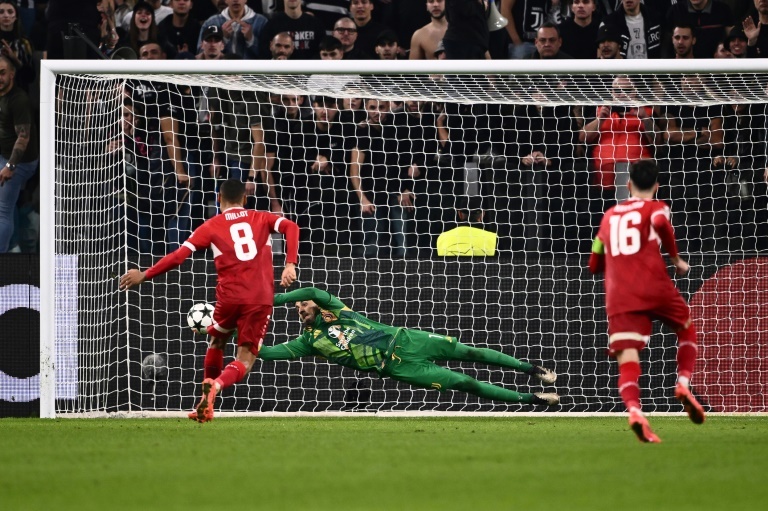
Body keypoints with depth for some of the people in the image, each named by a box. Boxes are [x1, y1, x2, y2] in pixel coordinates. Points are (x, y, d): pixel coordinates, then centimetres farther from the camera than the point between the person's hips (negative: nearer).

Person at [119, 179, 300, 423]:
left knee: (217, 343, 29)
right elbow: (291, 227, -6)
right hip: (261, 300, 0)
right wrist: (290, 265, -10)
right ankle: (216, 385, -28)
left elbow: (179, 256, 0)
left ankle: (207, 394, 29)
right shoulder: (261, 219, 13)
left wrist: (144, 275, 8)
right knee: (245, 361, 2)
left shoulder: (211, 226, 7)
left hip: (229, 297, 0)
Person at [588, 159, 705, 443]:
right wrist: (676, 259, -3)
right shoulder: (656, 207, 10)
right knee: (686, 328, 26)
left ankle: (633, 409, -37)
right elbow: (660, 223, -16)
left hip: (619, 297, 2)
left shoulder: (609, 216, 23)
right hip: (654, 288, -2)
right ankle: (683, 383, 4)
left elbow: (594, 264, 29)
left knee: (628, 361, -9)